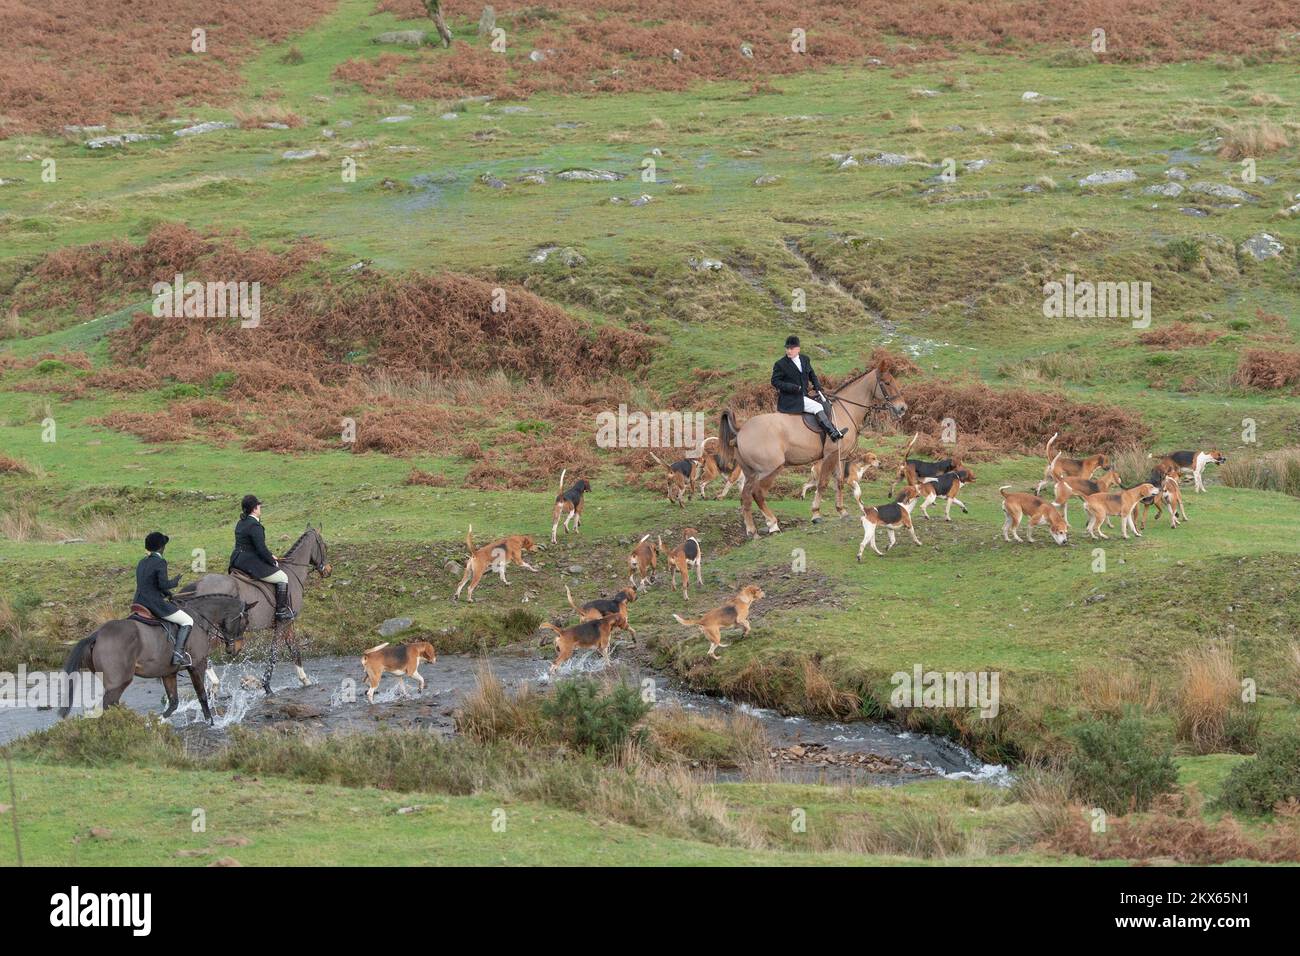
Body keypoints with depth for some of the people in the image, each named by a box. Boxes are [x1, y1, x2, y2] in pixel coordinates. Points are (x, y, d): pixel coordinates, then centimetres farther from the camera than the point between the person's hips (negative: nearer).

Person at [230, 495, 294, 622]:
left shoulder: (240, 523, 11)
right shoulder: (255, 526, -20)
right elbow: (261, 549, -22)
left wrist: (270, 556, 19)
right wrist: (273, 562, -6)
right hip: (250, 564, -11)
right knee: (283, 578, 0)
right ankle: (281, 612, 1)